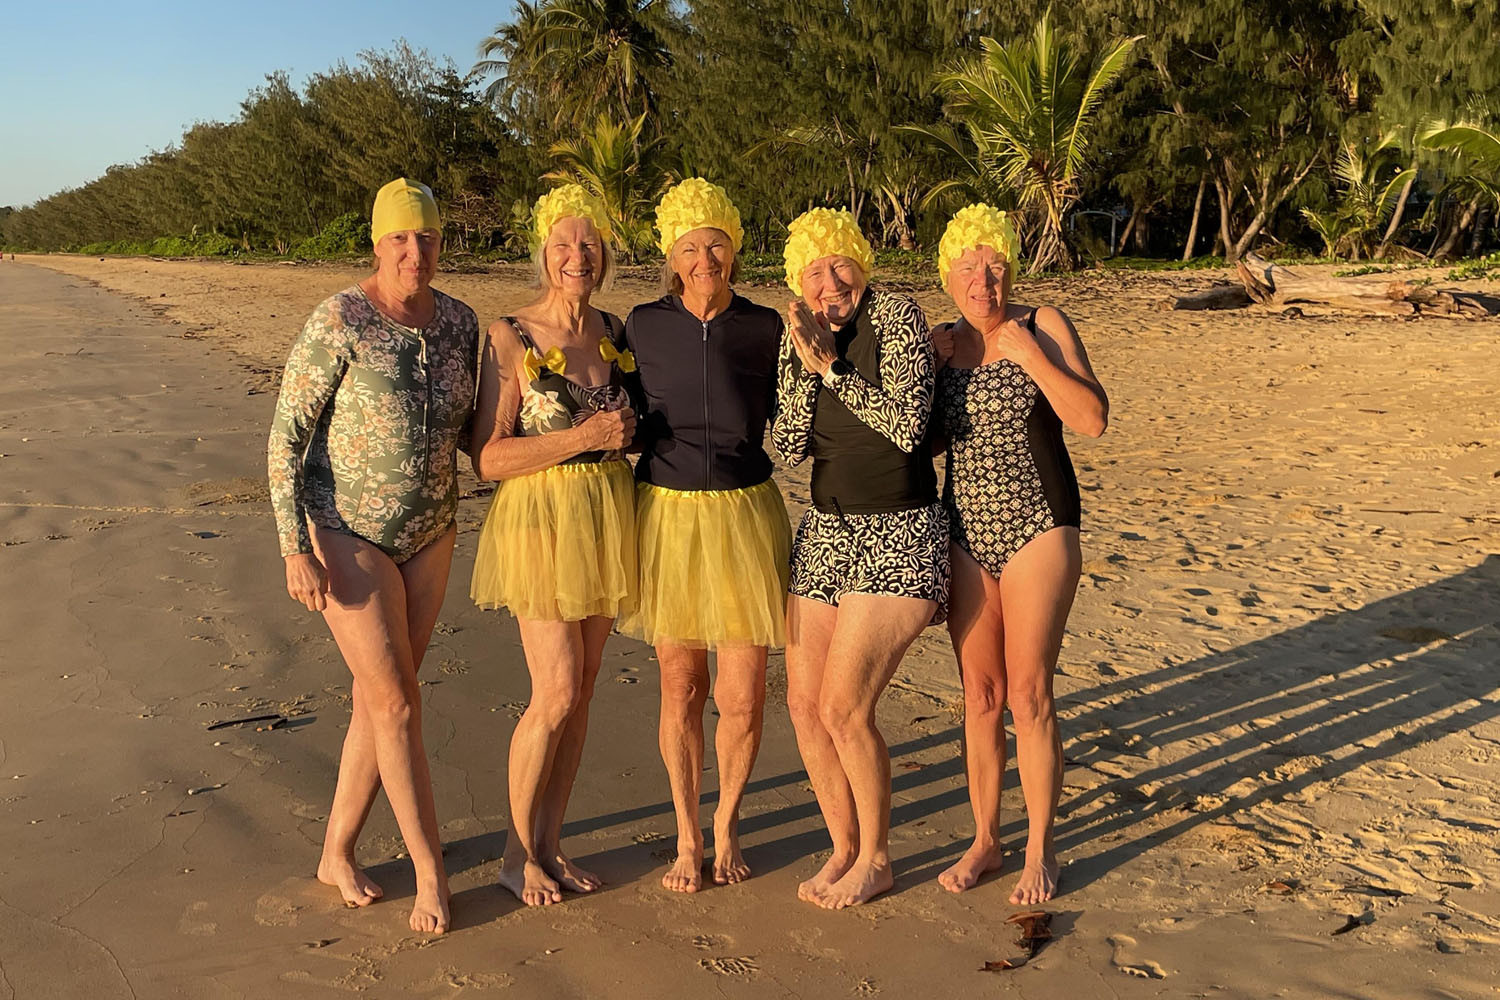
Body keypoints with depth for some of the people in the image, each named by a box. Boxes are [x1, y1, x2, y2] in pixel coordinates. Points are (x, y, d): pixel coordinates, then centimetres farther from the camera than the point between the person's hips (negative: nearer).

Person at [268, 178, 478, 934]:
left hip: (428, 536, 6)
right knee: (399, 704, -5)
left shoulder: (459, 322, 1)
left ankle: (337, 853, 28)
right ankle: (431, 872, 10)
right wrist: (295, 549, -17)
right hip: (347, 536, -6)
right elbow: (286, 437, -14)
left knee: (377, 702, 11)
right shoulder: (338, 322, -16)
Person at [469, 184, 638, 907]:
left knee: (579, 692, 10)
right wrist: (582, 437, -21)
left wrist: (628, 432, 1)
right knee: (556, 694, -6)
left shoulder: (617, 333, 6)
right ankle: (518, 852, 15)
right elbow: (488, 458, -14)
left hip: (609, 516, 6)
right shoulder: (511, 339, -10)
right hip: (541, 520, -5)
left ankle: (549, 843, 24)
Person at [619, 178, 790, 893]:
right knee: (680, 689, 8)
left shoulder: (765, 329, 1)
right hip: (667, 513, 0)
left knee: (742, 698, 1)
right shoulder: (643, 326, 0)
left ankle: (727, 823, 29)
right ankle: (687, 834, 29)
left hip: (746, 513, 0)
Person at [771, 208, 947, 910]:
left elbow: (909, 424, -21)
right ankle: (844, 848, 26)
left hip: (897, 536, -6)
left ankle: (876, 859, 13)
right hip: (826, 533, 7)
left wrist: (831, 364, -18)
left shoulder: (895, 315, -11)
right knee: (804, 703, 6)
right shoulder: (797, 336, 6)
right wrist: (806, 366, -13)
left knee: (844, 706, -10)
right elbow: (789, 446, -1)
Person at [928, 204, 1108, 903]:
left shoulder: (1042, 325, -4)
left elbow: (1092, 419, -13)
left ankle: (1041, 852, 13)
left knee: (1028, 694, -3)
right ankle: (984, 840, 23)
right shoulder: (943, 342, 7)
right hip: (966, 531, 4)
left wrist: (1028, 353, -17)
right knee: (979, 694, 9)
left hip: (1037, 528, -4)